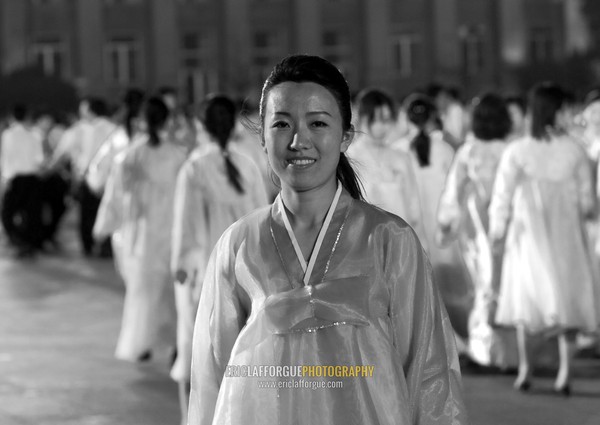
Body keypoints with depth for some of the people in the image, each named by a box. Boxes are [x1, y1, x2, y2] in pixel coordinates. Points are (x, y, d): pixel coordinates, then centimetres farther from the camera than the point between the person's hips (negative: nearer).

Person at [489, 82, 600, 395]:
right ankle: (565, 369, 1)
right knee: (566, 297, 9)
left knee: (526, 298, 13)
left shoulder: (517, 152, -11)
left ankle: (525, 365, 5)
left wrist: (496, 229, 8)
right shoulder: (574, 151, -8)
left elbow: (502, 197, -6)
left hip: (528, 234, -1)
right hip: (566, 233, 1)